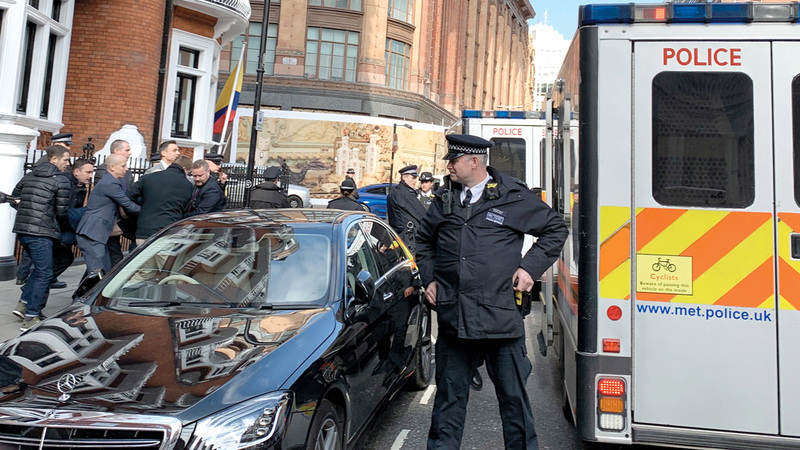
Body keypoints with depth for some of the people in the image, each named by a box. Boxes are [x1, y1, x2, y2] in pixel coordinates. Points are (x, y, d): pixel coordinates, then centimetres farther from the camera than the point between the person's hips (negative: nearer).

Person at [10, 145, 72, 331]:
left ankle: (23, 304, 19)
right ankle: (30, 318, 1)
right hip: (41, 233, -8)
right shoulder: (61, 181, -6)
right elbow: (62, 211, -7)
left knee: (40, 268, 23)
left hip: (21, 229, 8)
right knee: (44, 274, -1)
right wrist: (61, 225, 12)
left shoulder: (29, 176, 16)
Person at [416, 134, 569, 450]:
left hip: (501, 318, -3)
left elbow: (556, 229, 8)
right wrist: (429, 278, 12)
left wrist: (529, 267, -1)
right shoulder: (444, 200, 11)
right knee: (449, 396, 14)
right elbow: (424, 240, 25)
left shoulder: (514, 198, 0)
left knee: (513, 396, 8)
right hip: (452, 317, 3)